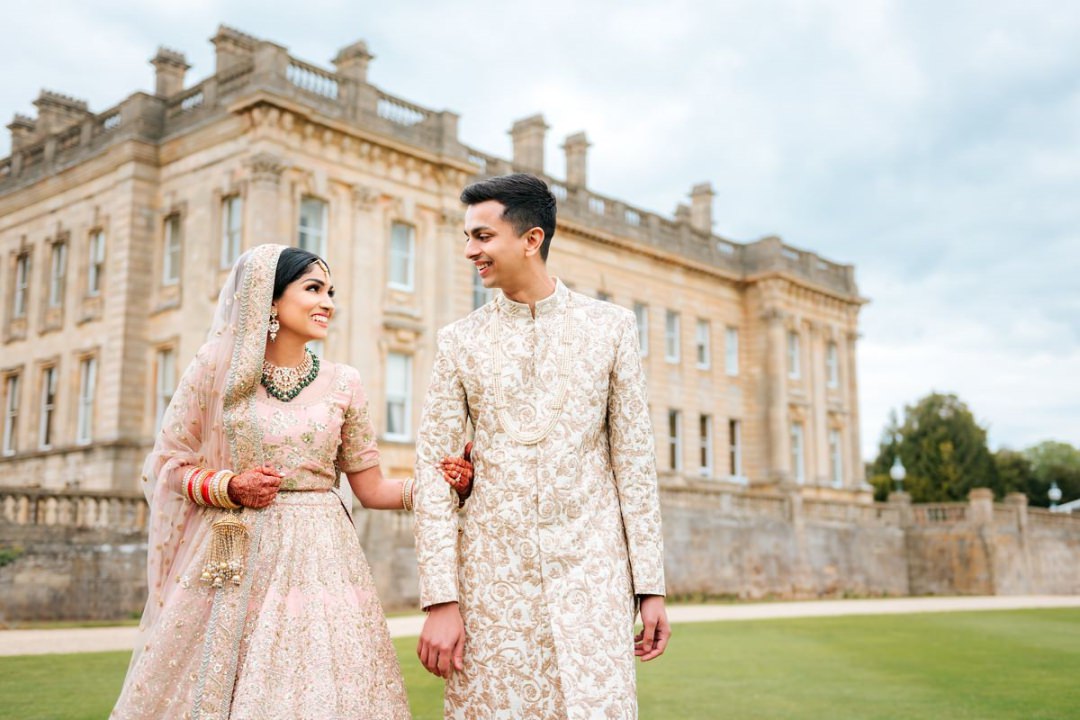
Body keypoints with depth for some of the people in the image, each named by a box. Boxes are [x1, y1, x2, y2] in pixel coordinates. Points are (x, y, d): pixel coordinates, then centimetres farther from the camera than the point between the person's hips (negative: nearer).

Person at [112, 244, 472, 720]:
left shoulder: (342, 384, 5)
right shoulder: (217, 368, 1)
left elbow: (372, 489, 8)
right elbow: (169, 464, 7)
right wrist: (230, 487, -10)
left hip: (316, 557, 1)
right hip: (231, 561, -1)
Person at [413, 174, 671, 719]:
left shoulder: (611, 326, 5)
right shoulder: (459, 341, 6)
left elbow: (633, 459, 5)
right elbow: (433, 469, 2)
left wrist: (651, 586, 1)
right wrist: (439, 600, -6)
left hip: (590, 568, 0)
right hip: (493, 571, 1)